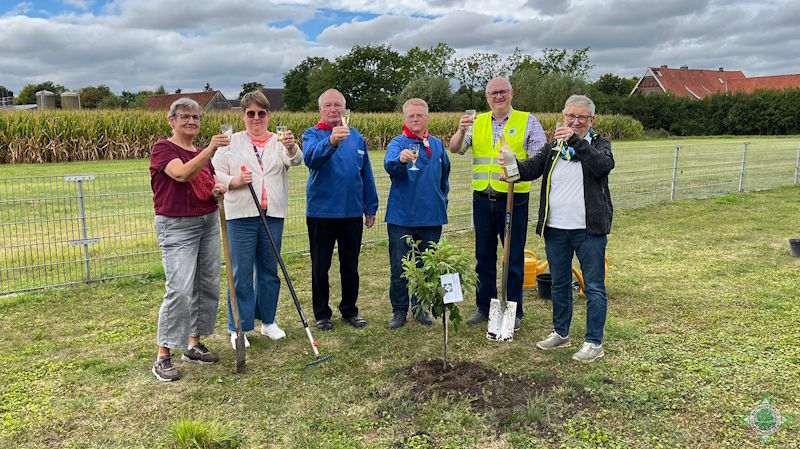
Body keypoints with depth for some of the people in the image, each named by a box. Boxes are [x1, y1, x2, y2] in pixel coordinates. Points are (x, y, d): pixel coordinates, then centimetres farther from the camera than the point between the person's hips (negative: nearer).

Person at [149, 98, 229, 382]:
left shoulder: (201, 153, 14)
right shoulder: (163, 149, -7)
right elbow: (182, 174, -26)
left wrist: (218, 188, 0)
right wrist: (210, 149, -35)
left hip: (209, 222, 8)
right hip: (177, 227, -7)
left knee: (208, 286, 8)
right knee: (180, 290, -13)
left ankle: (193, 345, 22)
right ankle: (163, 357, -1)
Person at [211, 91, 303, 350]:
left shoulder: (279, 142, 8)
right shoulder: (232, 142, 6)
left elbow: (295, 160, -12)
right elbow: (215, 173, 3)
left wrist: (291, 147, -35)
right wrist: (234, 181, -16)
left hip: (273, 215, 2)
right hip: (241, 215, -2)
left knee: (270, 270, 12)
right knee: (241, 273, 1)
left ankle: (267, 321, 27)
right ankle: (239, 329, 11)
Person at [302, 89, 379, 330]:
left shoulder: (356, 136, 7)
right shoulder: (313, 134, -4)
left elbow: (366, 174, 11)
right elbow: (311, 158, -27)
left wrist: (371, 208, 10)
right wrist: (331, 141, -46)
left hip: (352, 212, 3)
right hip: (321, 213, -3)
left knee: (350, 265, 14)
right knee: (320, 266, 8)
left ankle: (350, 310, 28)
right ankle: (321, 313, 21)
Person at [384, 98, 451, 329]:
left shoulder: (437, 145, 9)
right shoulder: (398, 143, -5)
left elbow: (444, 177, 23)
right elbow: (389, 165, -27)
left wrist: (442, 201, 17)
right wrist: (400, 159, -48)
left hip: (431, 218, 4)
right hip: (401, 217, -3)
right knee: (399, 268, 3)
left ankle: (421, 308, 27)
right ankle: (399, 309, 17)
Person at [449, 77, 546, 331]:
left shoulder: (528, 121, 2)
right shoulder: (477, 122, 11)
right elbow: (455, 149, 3)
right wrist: (461, 131, -17)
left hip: (513, 200, -3)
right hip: (482, 199, 4)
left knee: (514, 258, 4)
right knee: (484, 256, 12)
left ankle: (515, 312, 17)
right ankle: (484, 307, 26)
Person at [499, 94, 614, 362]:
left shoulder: (599, 144, 3)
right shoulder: (553, 147, 12)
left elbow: (604, 166, -20)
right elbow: (532, 168, -4)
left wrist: (576, 141, -28)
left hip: (589, 230, -4)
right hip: (556, 229, 4)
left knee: (594, 287, 1)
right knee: (559, 284, 16)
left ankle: (594, 342, 11)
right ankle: (560, 333, 31)